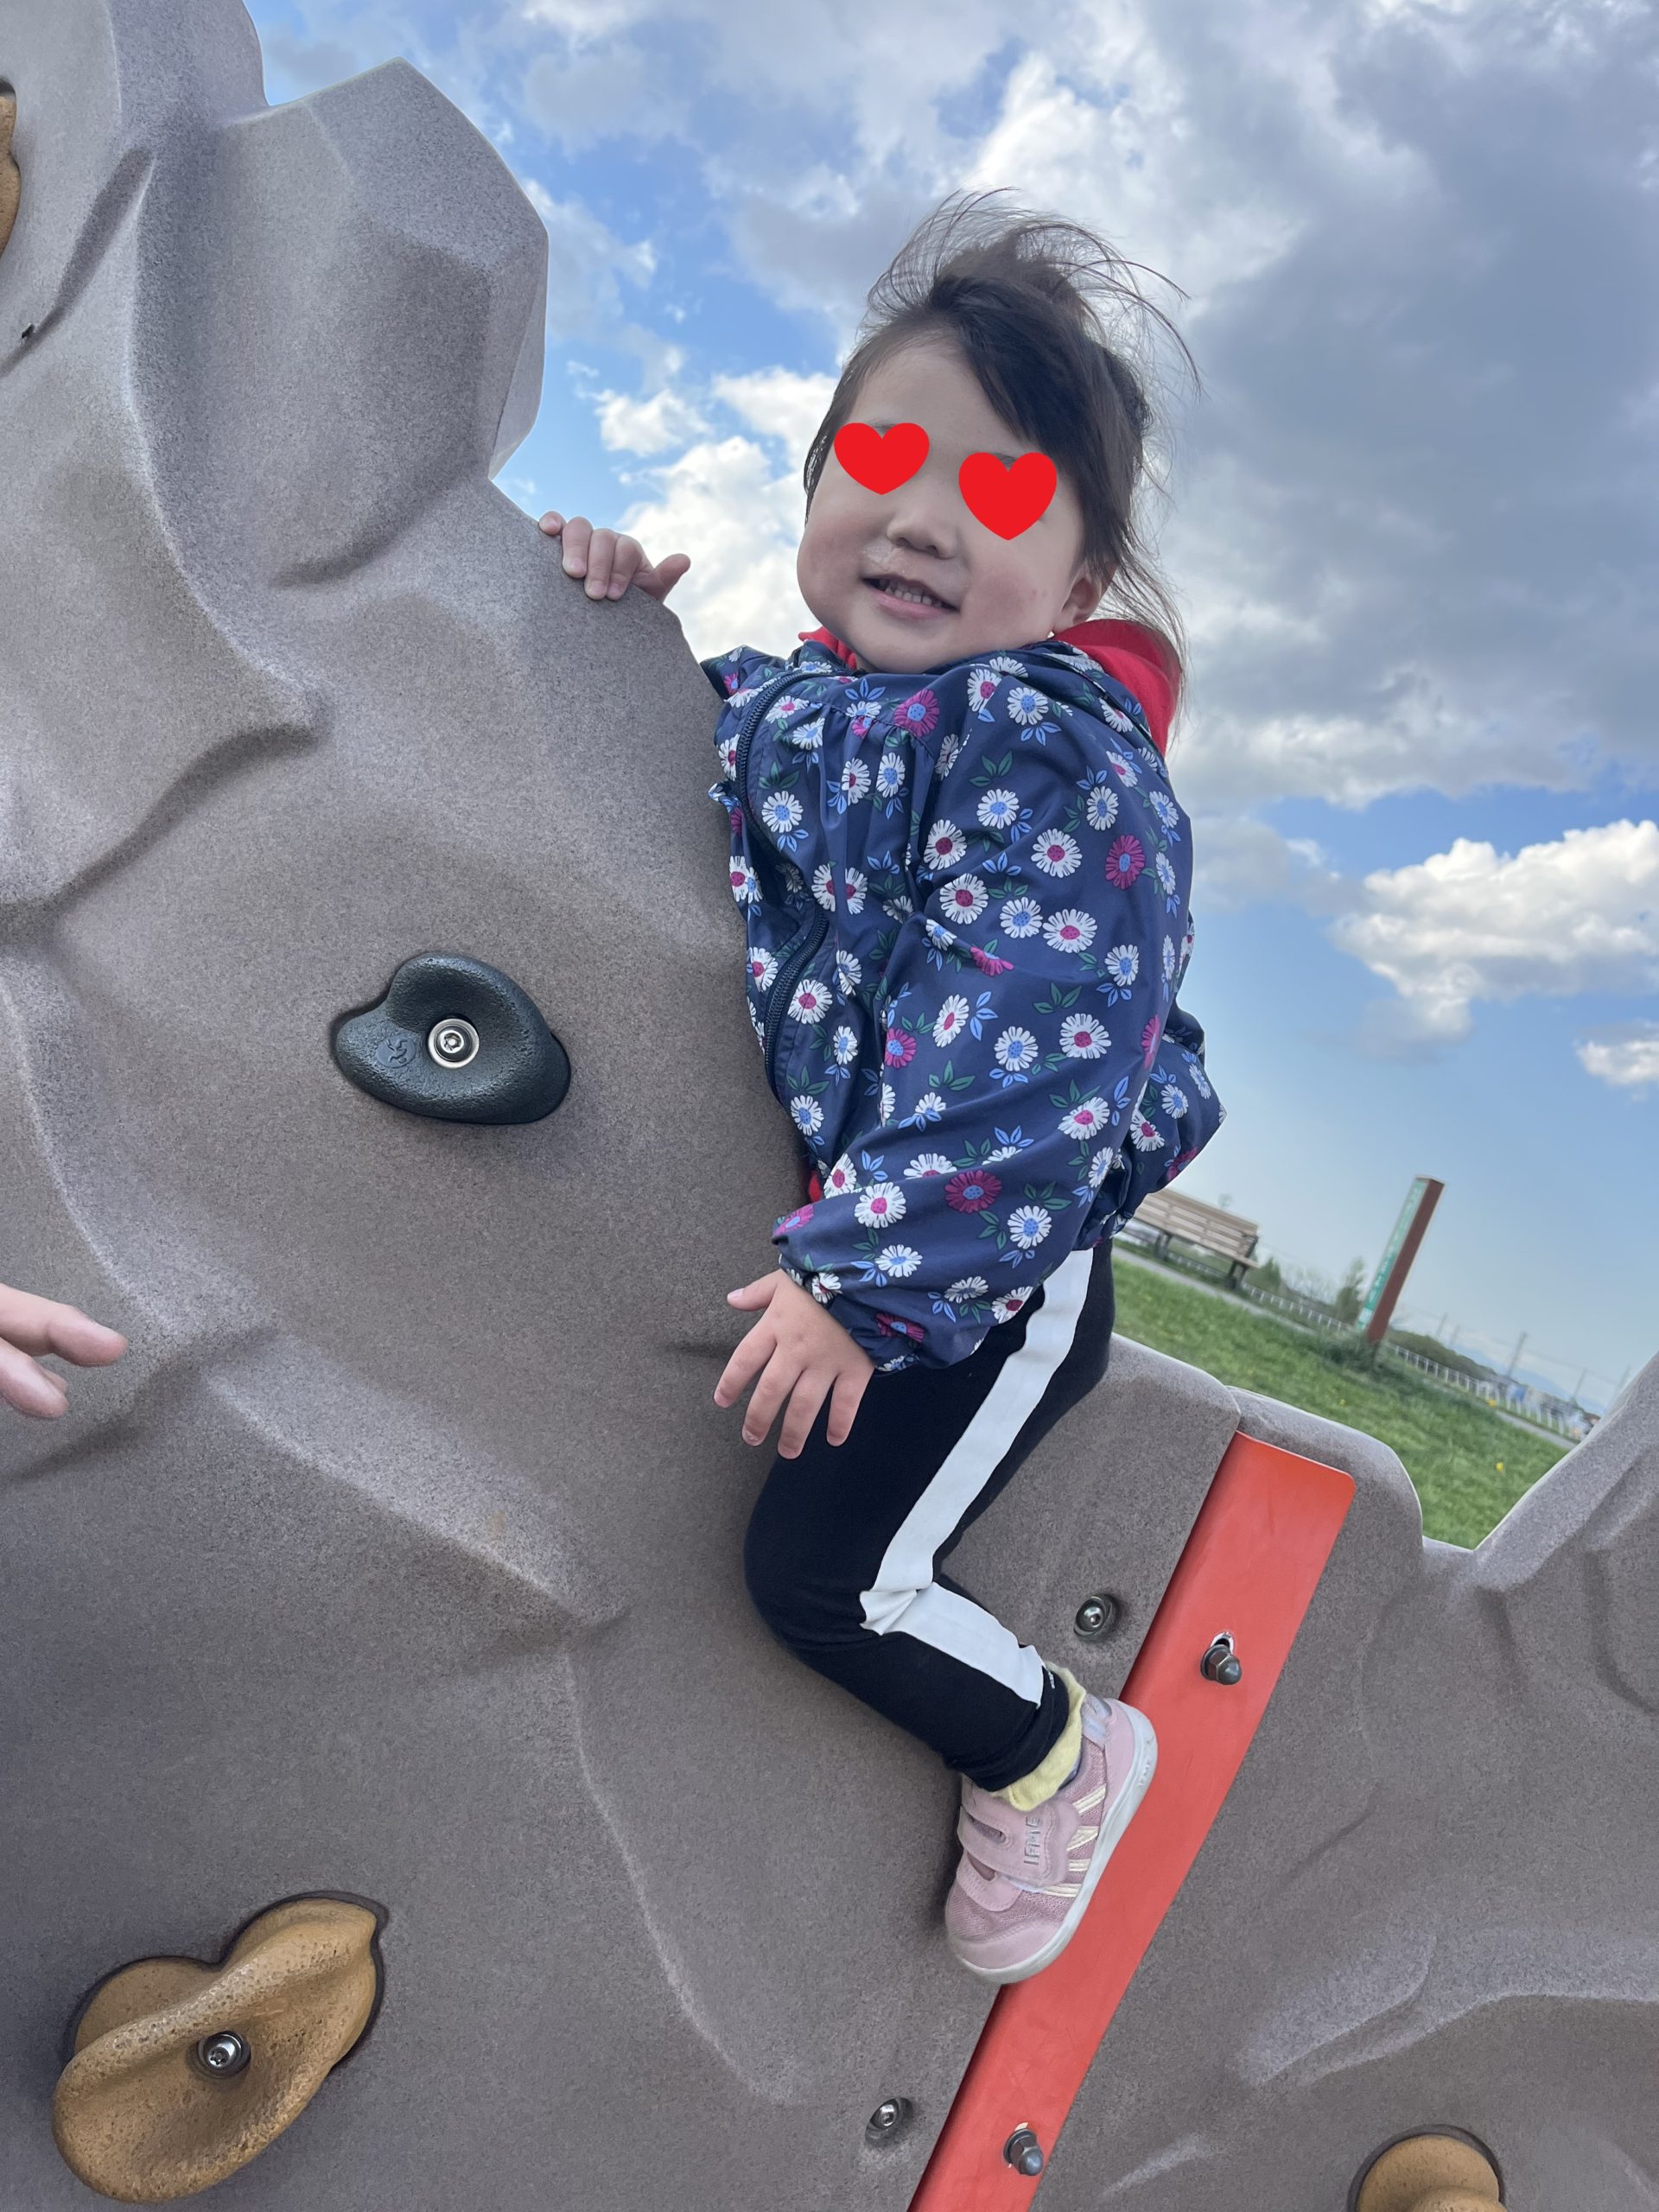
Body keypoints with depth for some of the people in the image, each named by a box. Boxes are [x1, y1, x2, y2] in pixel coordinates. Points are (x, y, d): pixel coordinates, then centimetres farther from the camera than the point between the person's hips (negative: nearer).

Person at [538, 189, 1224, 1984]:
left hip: (994, 1276, -8)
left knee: (822, 1575, -6)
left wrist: (870, 1285, -27)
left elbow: (1025, 1070, -28)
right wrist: (623, 621, 1)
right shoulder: (785, 700, 3)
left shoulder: (1057, 758, -22)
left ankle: (1063, 1754, 26)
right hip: (839, 1219, 9)